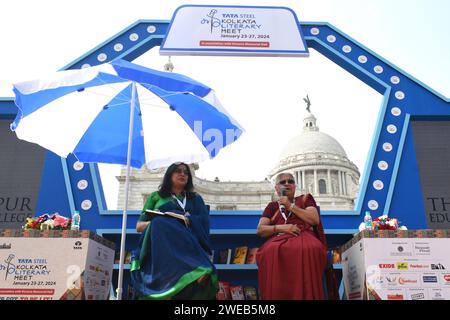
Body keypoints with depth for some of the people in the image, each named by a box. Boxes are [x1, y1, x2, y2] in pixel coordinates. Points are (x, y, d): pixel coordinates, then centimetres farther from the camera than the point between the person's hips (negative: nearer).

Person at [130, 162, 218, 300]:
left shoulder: (195, 198, 28)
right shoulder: (156, 196, 25)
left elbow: (203, 223, 12)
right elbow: (139, 226, 18)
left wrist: (189, 220, -10)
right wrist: (157, 222, -3)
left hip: (189, 240, 1)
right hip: (162, 242, 0)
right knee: (162, 223, -36)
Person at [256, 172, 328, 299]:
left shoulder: (305, 199, 23)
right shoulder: (272, 206, 25)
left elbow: (315, 220, 6)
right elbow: (260, 230, 12)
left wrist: (290, 206, 4)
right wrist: (281, 228, -7)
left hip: (303, 236, -1)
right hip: (279, 239, 1)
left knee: (308, 249, -41)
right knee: (270, 252, -38)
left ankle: (306, 297, -36)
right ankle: (277, 297, -32)